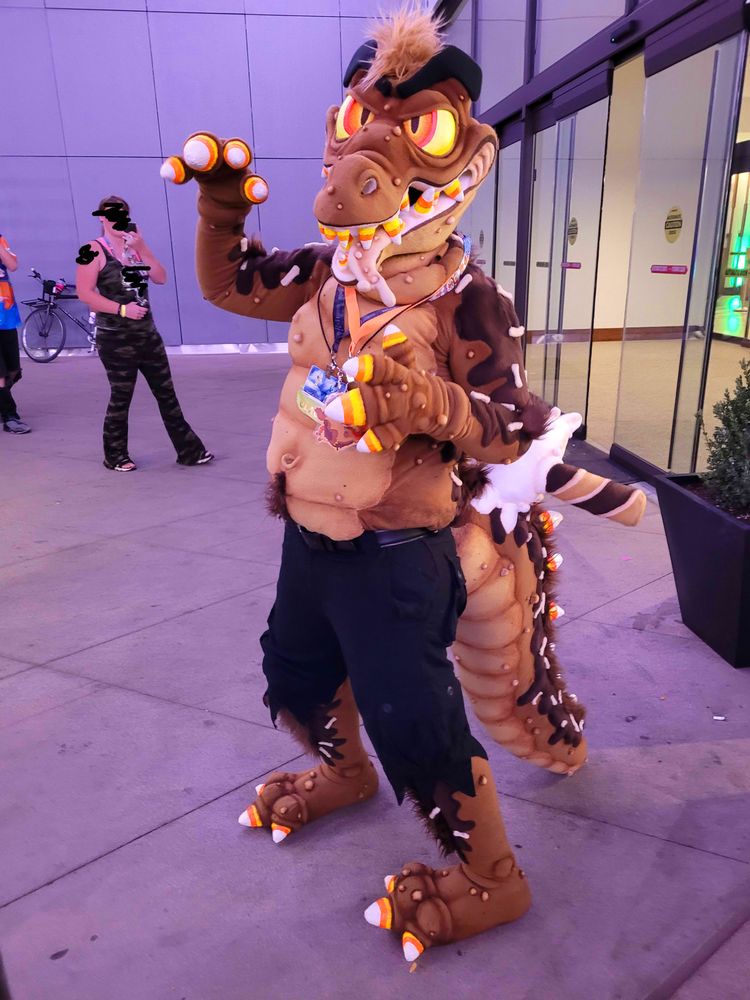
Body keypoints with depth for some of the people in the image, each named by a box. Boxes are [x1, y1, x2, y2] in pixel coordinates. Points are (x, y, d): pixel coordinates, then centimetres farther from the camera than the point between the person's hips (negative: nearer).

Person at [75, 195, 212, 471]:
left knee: (166, 393, 6)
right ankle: (115, 456, 16)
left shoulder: (136, 245, 13)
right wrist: (122, 308, -19)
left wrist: (142, 249, -9)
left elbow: (160, 278, 3)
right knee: (121, 397, 1)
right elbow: (85, 293, -13)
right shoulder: (94, 251, -6)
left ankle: (189, 450, 11)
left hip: (147, 333, 6)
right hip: (115, 338, -6)